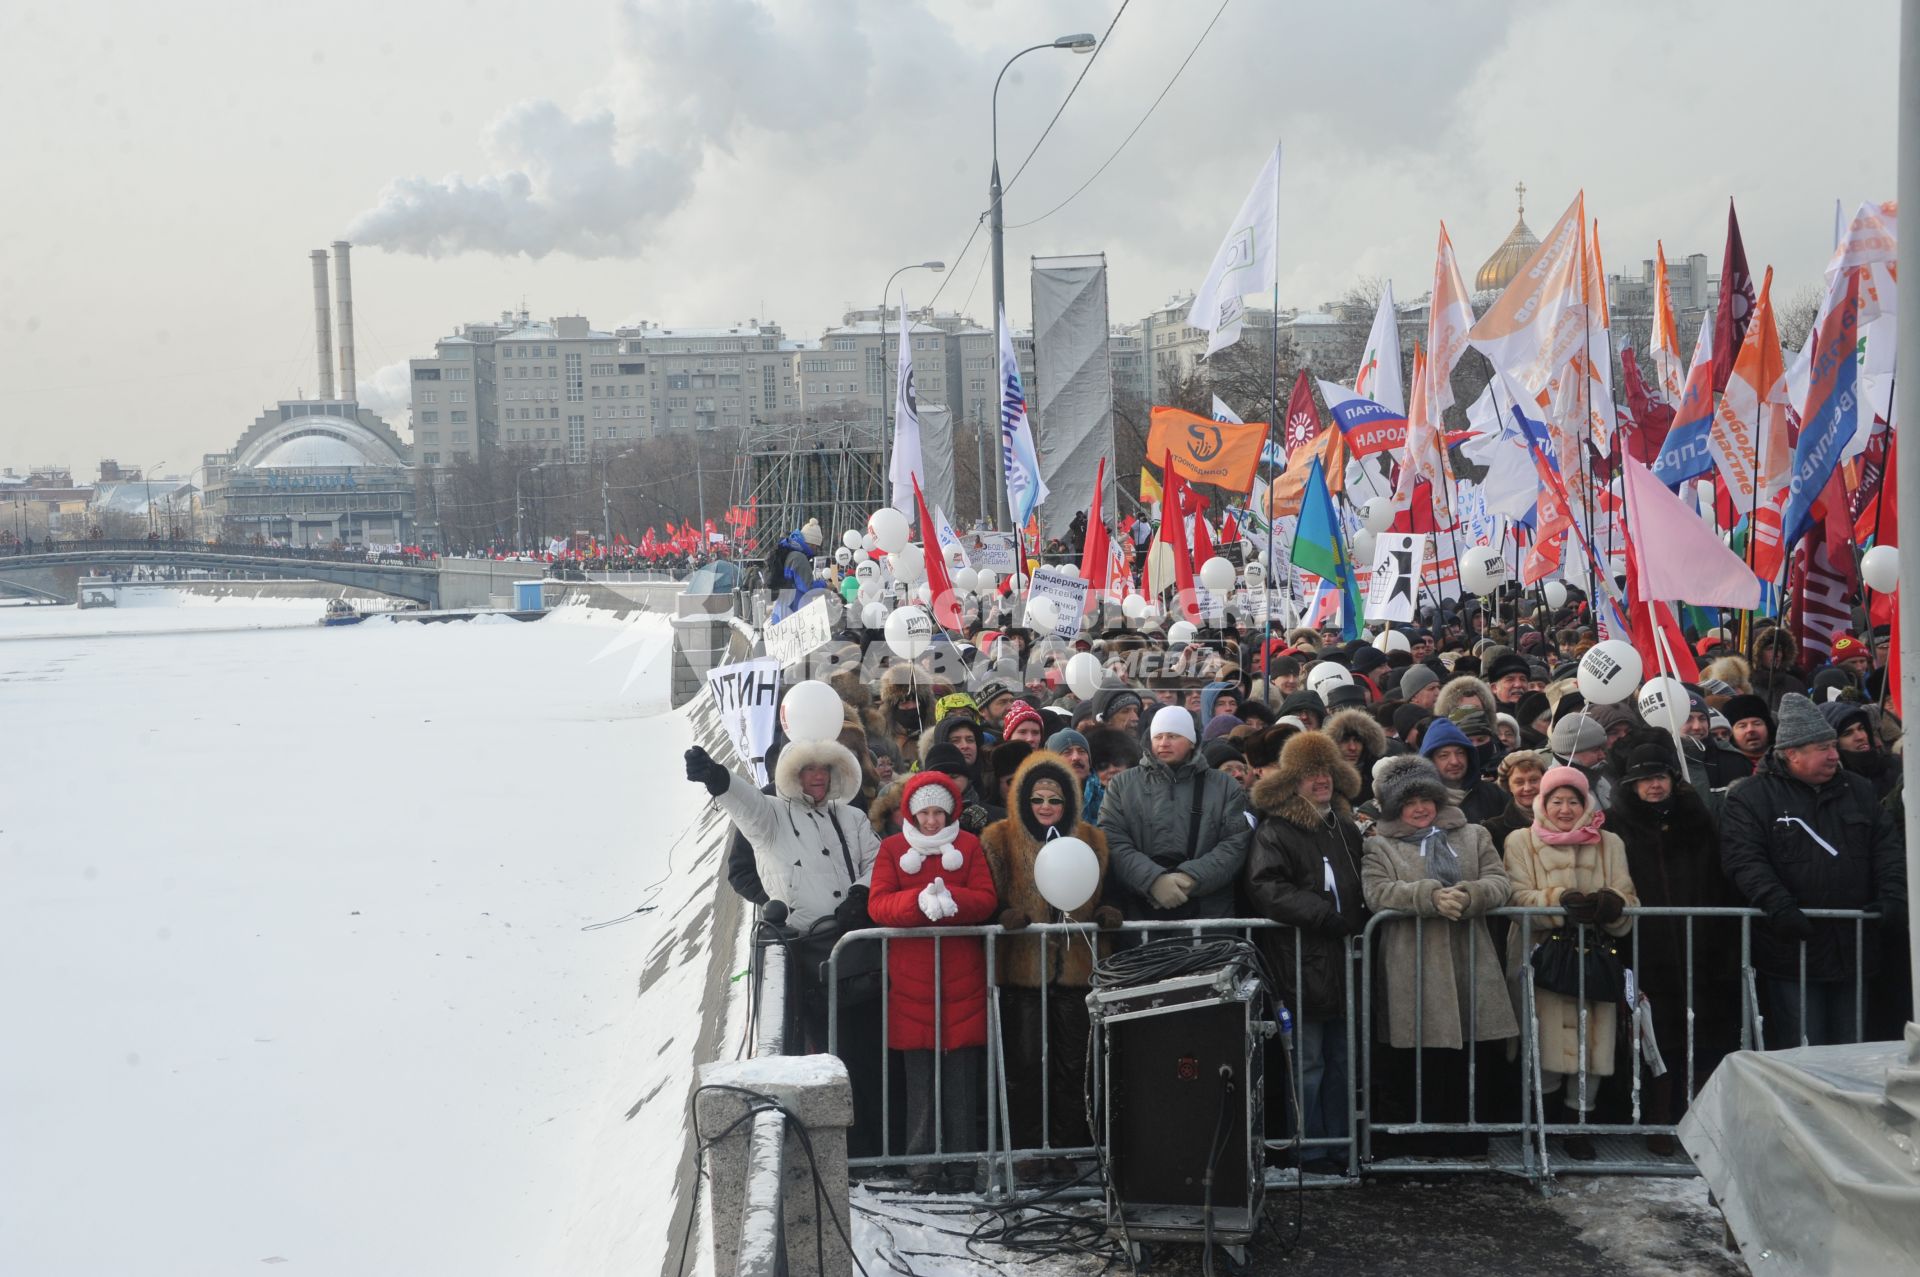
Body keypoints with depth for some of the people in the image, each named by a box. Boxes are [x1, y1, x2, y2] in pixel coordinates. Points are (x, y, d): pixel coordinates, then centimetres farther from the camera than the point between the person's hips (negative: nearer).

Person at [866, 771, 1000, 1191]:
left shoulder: (969, 845, 9)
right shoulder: (893, 848, 7)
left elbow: (986, 900, -1)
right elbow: (878, 904, -4)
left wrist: (949, 899, -21)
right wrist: (920, 901, -22)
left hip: (962, 975, 0)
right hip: (911, 975, 0)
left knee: (962, 1073, 1)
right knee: (919, 1073, 2)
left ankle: (961, 1162, 7)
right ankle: (923, 1161, 8)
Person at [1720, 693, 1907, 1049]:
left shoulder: (1858, 790, 13)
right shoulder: (1750, 797, -4)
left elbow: (1889, 846, 10)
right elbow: (1744, 860, -14)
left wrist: (1892, 895, -6)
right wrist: (1779, 907, -26)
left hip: (1854, 948, 5)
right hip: (1791, 951, -5)